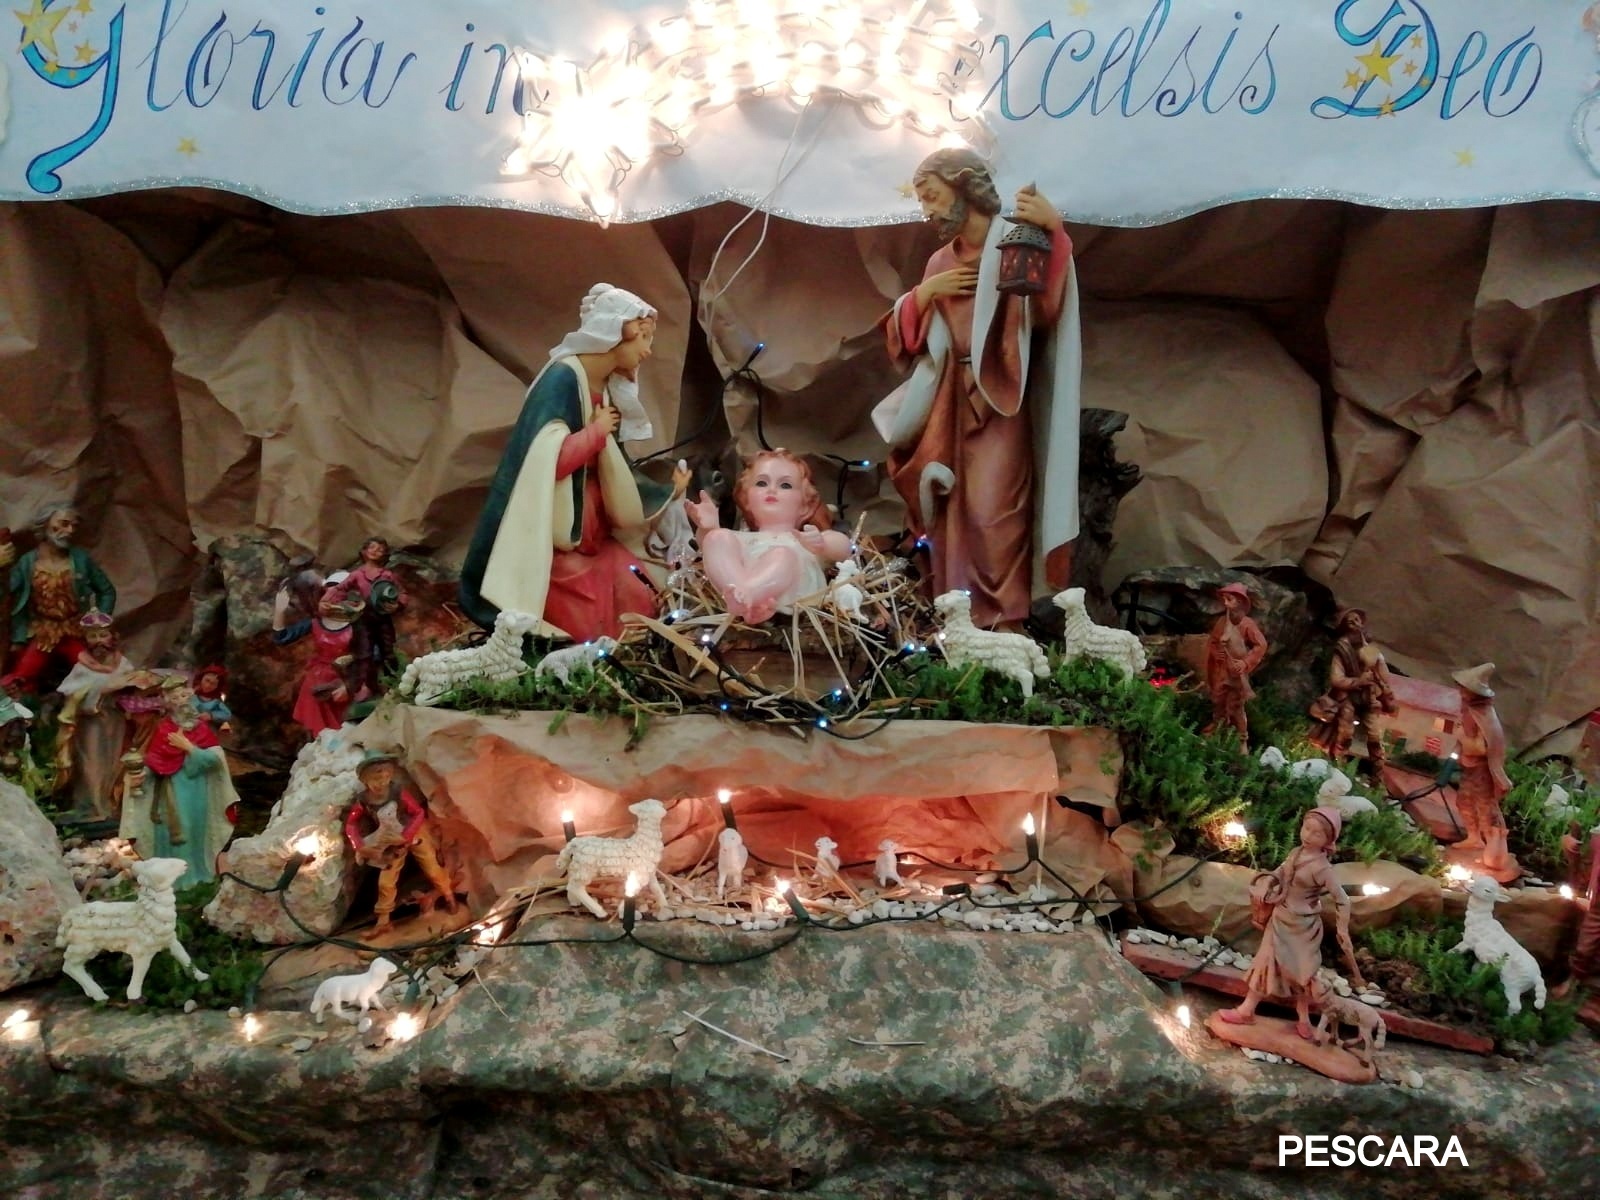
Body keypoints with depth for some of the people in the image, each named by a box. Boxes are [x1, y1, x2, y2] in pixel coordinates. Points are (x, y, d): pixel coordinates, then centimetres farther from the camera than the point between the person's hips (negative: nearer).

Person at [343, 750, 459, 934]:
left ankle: (449, 896, 35)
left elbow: (419, 812, -23)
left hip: (414, 835, -2)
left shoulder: (399, 792, -28)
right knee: (385, 882, 6)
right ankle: (383, 921, 22)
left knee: (433, 870, 9)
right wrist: (359, 846, -22)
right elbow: (350, 824, -10)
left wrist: (407, 835, -32)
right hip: (393, 843, 2)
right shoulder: (363, 801, -20)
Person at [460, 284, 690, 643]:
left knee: (639, 609, 6)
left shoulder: (607, 390, 8)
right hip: (554, 543, -8)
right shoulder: (561, 379, -17)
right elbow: (546, 460, -32)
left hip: (593, 538, 8)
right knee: (586, 632, -7)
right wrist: (597, 430, -17)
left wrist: (668, 491, 9)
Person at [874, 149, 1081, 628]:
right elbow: (902, 341, 17)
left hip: (998, 403, -6)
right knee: (948, 517, 6)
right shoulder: (940, 261, 18)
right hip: (948, 405, 6)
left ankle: (1006, 624, -6)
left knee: (992, 517, -13)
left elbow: (1047, 307, -21)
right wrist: (923, 293, 1)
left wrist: (1052, 233, -33)